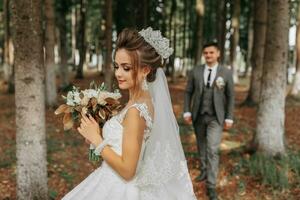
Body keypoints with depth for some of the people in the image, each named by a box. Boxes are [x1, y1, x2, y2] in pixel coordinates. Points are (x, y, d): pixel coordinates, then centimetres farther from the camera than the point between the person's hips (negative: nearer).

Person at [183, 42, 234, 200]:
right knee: (201, 146, 16)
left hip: (216, 117, -3)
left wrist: (229, 118, -4)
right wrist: (187, 112, -4)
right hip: (198, 116, 3)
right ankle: (204, 171, 39)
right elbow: (188, 92, 5)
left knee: (212, 149, -11)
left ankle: (211, 186, -4)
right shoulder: (195, 72, 0)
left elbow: (230, 96, 0)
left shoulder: (226, 73, -4)